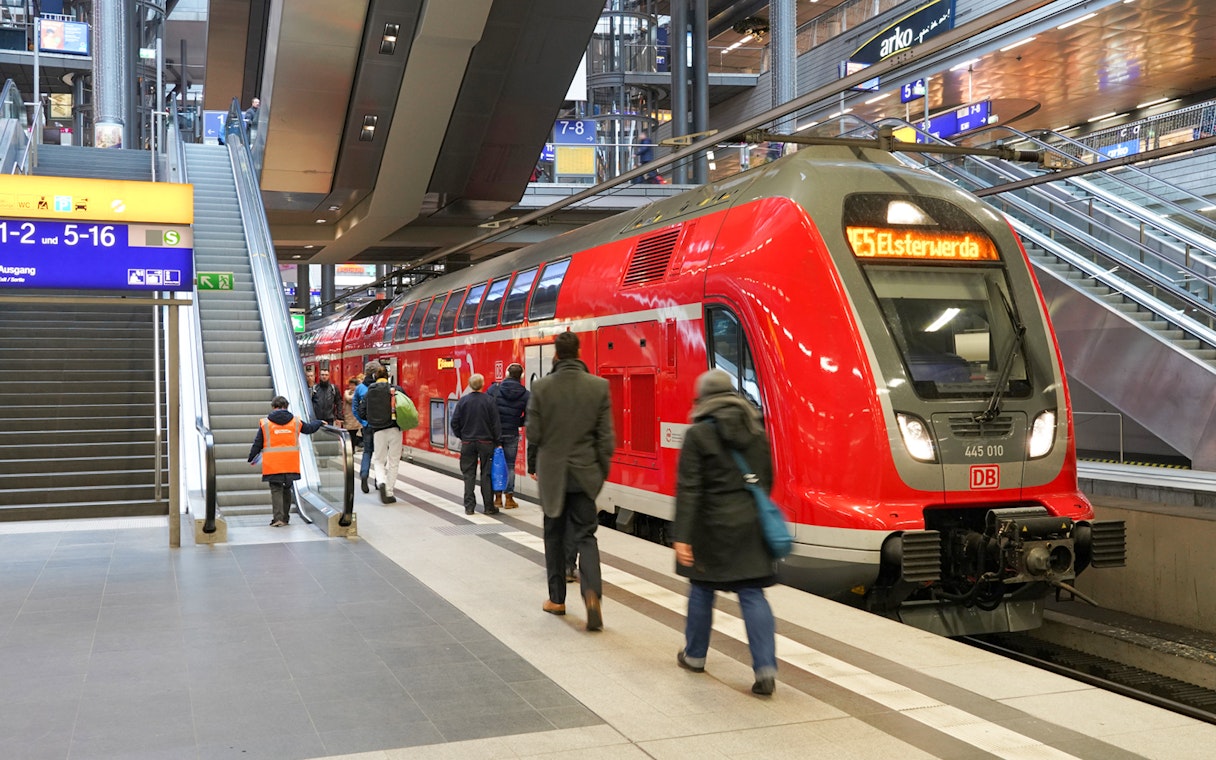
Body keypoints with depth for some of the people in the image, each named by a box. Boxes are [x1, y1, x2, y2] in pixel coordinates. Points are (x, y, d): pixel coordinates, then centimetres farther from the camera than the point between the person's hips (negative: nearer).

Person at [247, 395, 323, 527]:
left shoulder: (265, 423, 0)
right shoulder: (296, 421, 7)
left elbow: (257, 443, 3)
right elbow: (309, 428, 25)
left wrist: (252, 458, 16)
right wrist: (319, 422, 45)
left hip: (272, 465, -3)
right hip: (291, 464, 3)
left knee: (276, 490, 1)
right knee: (287, 489, 16)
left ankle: (278, 518, -12)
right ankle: (285, 518, 22)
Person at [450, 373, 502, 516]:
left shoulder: (463, 401, -3)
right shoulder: (489, 401, -7)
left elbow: (454, 422, -2)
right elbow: (496, 424, -6)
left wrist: (461, 436, 13)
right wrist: (498, 443, 1)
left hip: (467, 443, 1)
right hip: (486, 442, -1)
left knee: (469, 475, 7)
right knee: (487, 474, 5)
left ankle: (469, 506, 6)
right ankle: (489, 507, 8)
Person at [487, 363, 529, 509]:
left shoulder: (495, 389, -6)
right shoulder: (526, 395, -3)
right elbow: (529, 417, -3)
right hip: (512, 434, 0)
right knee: (510, 466, 9)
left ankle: (497, 498, 11)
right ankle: (509, 498, 10)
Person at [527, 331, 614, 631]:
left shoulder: (541, 387, -7)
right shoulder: (599, 386, -6)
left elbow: (533, 433, -3)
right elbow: (606, 436, -4)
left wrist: (532, 466, 13)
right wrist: (603, 470, 8)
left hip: (552, 472, 0)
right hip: (585, 472, 0)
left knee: (555, 535, 15)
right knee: (585, 535, 6)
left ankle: (557, 599, 21)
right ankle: (592, 592, -17)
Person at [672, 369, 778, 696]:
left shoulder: (698, 435, -10)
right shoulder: (756, 431, 5)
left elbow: (688, 489, -14)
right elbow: (767, 479, 10)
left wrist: (681, 536, -14)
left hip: (713, 525, -3)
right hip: (751, 522, 3)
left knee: (702, 589, 16)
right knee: (752, 594, 4)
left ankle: (695, 655, 31)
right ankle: (766, 669, -6)